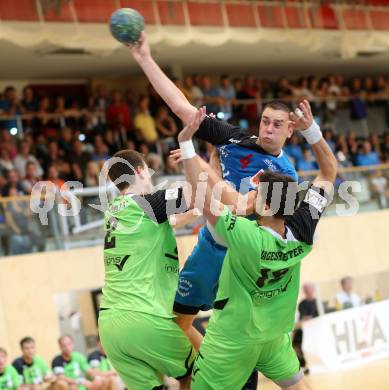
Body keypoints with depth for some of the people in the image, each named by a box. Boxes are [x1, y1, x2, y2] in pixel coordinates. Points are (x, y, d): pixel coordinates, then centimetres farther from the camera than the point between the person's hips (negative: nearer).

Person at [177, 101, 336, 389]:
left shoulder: (247, 237, -34)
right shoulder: (303, 232, -19)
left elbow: (204, 197, -34)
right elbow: (329, 173, -9)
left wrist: (186, 143, -34)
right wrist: (310, 128, -14)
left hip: (233, 336, -5)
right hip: (276, 333, 6)